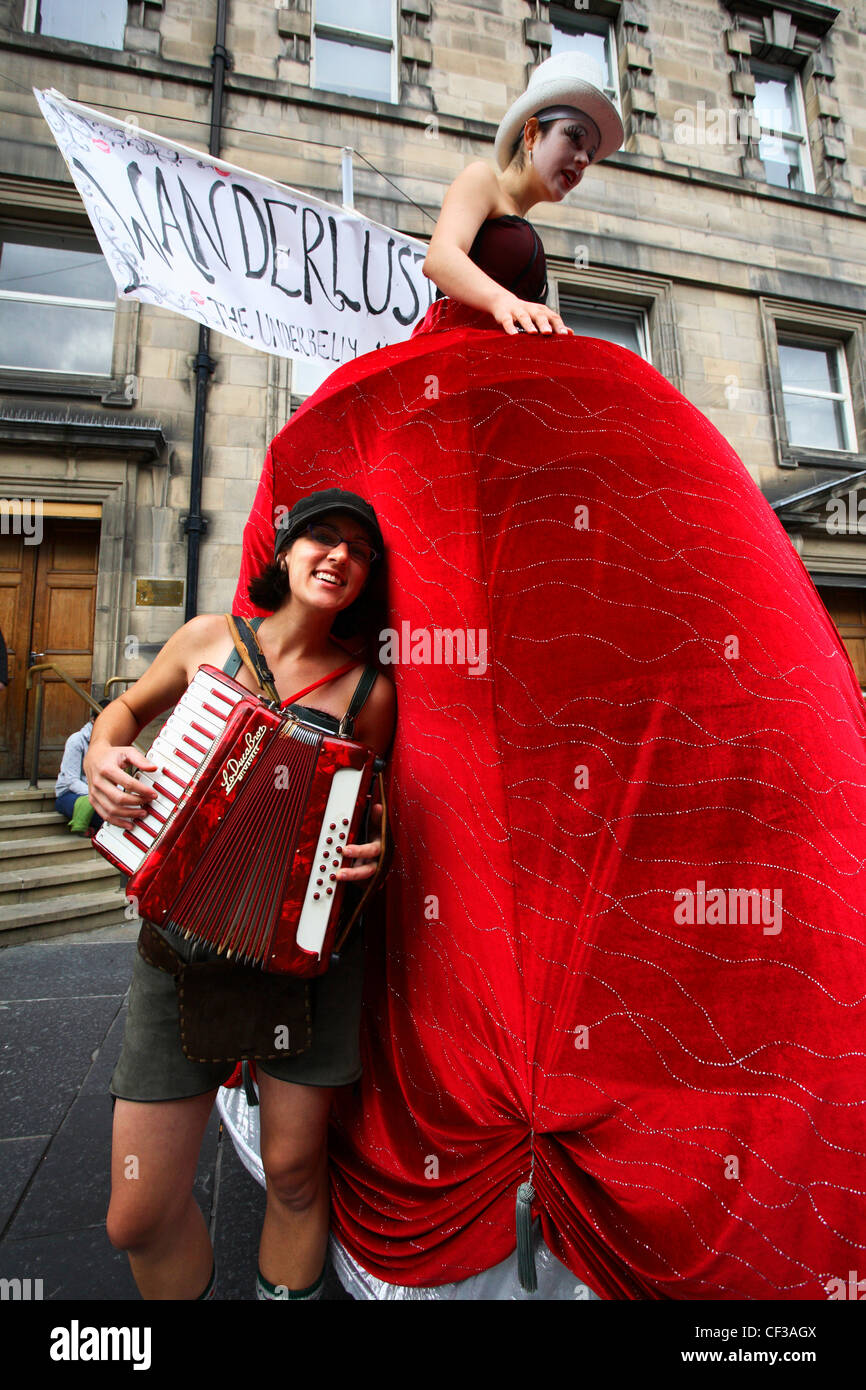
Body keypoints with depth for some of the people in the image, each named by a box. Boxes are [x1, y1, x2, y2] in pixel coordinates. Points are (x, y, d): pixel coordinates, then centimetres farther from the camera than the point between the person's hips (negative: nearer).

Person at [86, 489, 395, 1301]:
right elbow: (129, 708, 17)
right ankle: (197, 1293, 40)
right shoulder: (209, 639, 1)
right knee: (140, 1217, 9)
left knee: (293, 1170, 14)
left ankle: (288, 1289, 44)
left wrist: (369, 851, -14)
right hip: (183, 930, 2)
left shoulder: (367, 691, -3)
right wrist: (101, 754, -4)